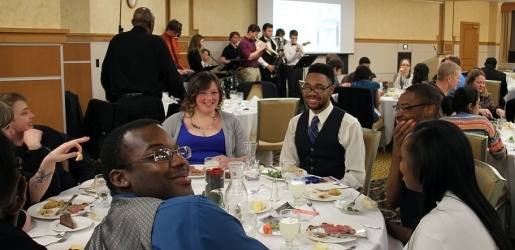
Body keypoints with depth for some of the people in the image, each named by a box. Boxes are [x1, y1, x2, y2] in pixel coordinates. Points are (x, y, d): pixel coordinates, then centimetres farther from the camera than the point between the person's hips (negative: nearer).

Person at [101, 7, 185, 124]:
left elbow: (105, 74, 14)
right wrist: (182, 95, 11)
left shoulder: (116, 41, 8)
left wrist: (113, 97, 26)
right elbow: (171, 73, -4)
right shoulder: (157, 42, -4)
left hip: (123, 102, 4)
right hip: (149, 103, -3)